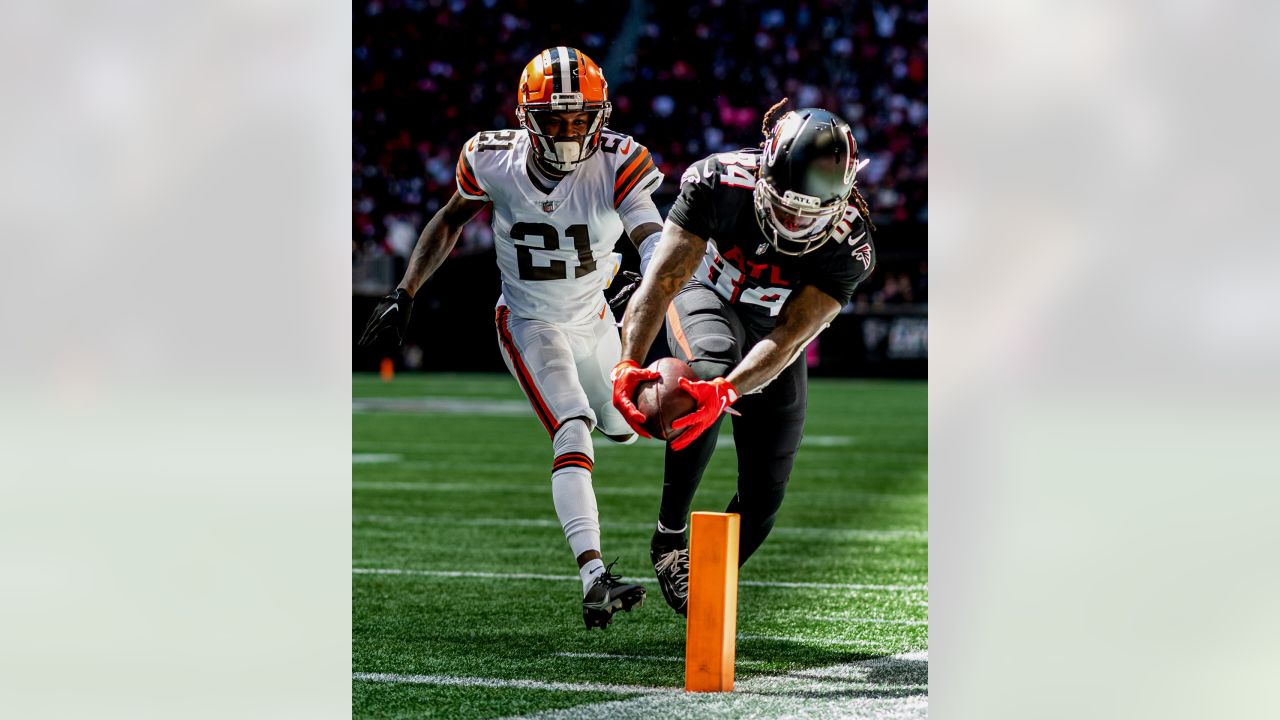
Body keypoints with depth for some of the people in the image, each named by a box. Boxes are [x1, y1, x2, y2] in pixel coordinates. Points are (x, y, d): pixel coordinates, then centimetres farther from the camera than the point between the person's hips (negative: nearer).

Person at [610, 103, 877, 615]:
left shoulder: (847, 243, -30)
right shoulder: (719, 181, -32)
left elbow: (788, 338, -35)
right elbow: (664, 278, -32)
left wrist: (726, 393, -51)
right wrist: (629, 364, -45)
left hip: (769, 326, 2)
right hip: (707, 298, -2)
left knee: (763, 494, 0)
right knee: (710, 365, -38)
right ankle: (669, 535, -26)